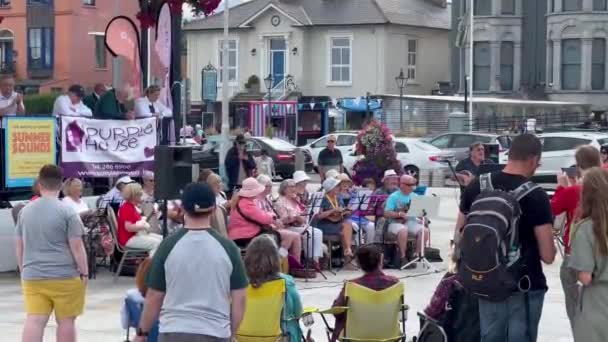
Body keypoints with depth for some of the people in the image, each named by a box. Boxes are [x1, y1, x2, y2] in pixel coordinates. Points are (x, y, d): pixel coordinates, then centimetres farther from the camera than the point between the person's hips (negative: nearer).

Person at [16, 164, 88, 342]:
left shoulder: (25, 210, 8)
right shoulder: (67, 211, -8)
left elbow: (19, 246, 14)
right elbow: (76, 246, -10)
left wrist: (24, 271, 24)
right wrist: (84, 272, -1)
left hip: (32, 277, 4)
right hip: (64, 277, -4)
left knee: (34, 320, -1)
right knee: (66, 321, 7)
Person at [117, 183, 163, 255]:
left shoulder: (133, 206, 13)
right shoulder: (126, 208, -19)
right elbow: (128, 227, -28)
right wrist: (143, 226, -18)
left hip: (137, 234, 11)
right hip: (129, 239, -11)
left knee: (161, 239, 6)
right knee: (156, 243, -22)